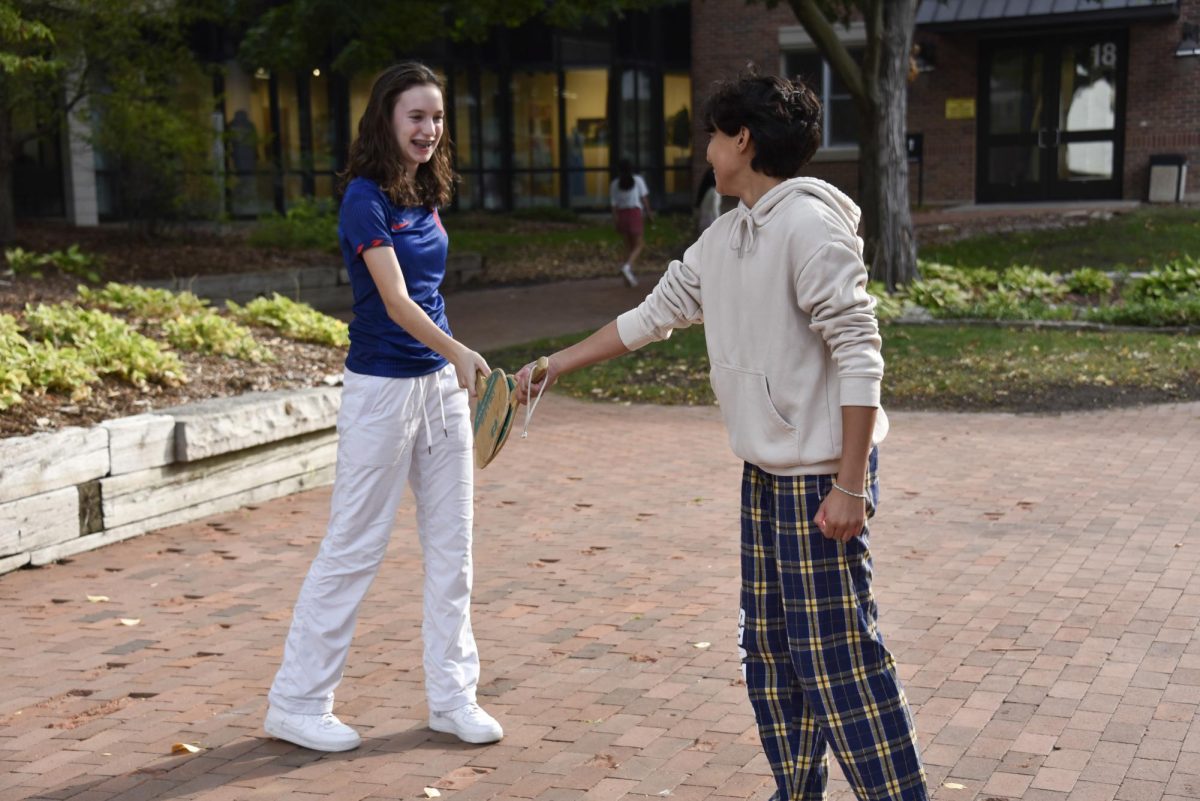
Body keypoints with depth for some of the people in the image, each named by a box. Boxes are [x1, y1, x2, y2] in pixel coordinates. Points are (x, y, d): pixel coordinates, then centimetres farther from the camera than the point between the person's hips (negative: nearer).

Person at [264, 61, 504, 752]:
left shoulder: (426, 196, 10)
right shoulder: (366, 197, -13)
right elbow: (395, 300, -25)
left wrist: (457, 366, 16)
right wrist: (459, 352, -39)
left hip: (442, 382, 8)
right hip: (383, 388, -8)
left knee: (451, 545, 10)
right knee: (355, 547, 0)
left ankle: (453, 696, 21)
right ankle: (297, 703, 14)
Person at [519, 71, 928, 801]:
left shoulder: (808, 224, -18)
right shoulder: (724, 237, 9)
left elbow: (859, 358, -21)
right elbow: (653, 315, 19)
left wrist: (850, 485, -23)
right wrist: (552, 368, 20)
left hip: (822, 475, -9)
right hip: (765, 472, 9)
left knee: (837, 653, -4)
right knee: (770, 648, 16)